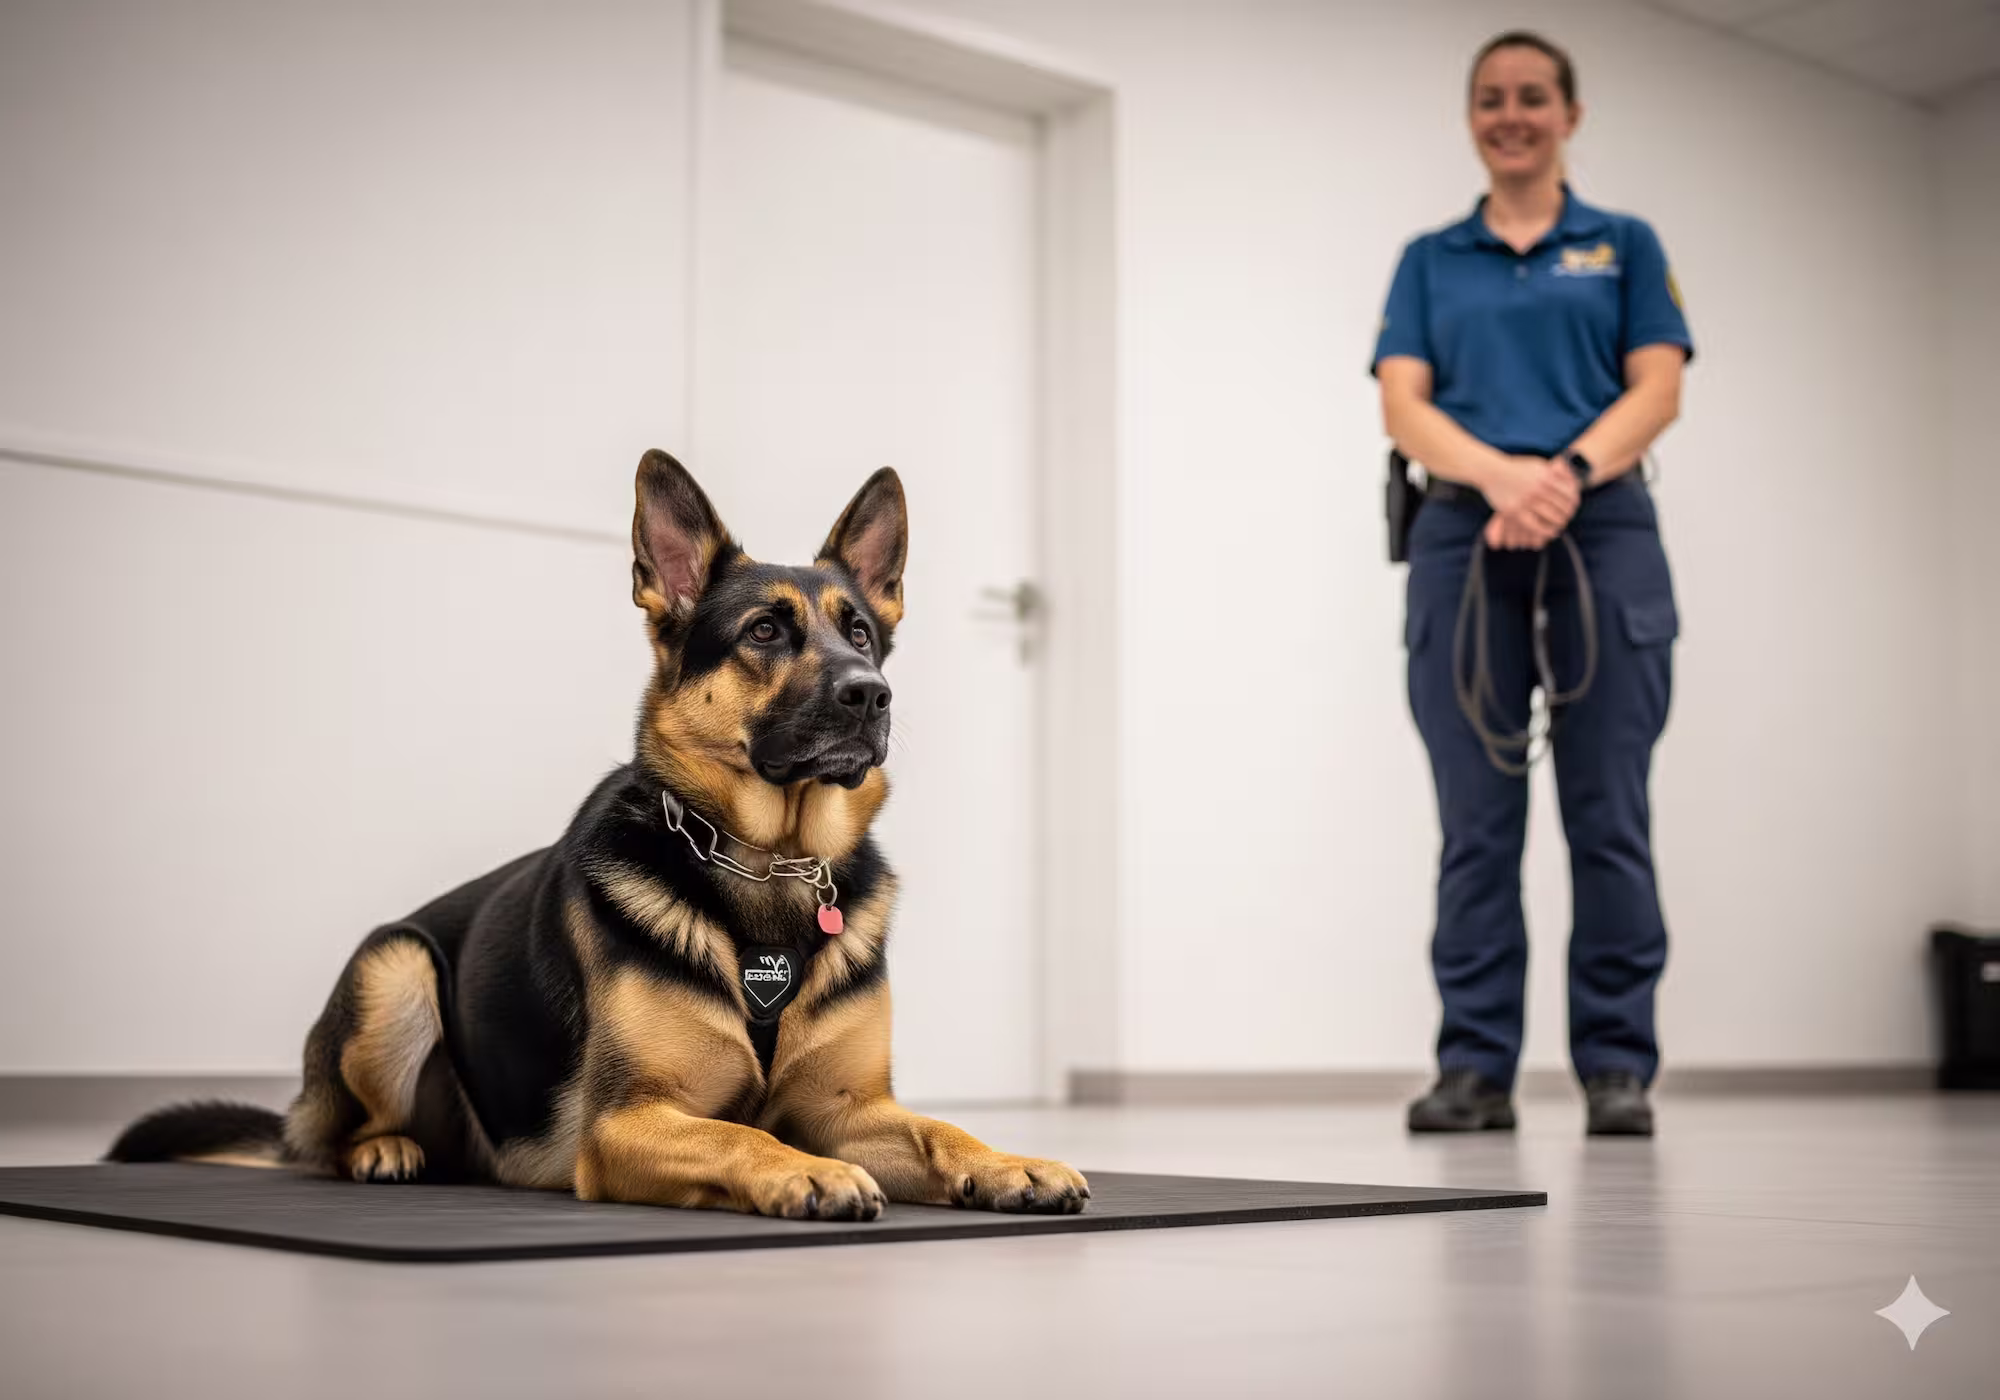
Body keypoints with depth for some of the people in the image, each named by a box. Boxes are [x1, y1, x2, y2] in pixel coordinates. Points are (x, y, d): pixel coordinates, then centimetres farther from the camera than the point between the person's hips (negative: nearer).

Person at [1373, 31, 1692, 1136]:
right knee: (1476, 821, 0)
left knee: (1608, 814, -2)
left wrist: (1568, 473, -19)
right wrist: (1500, 474, -18)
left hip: (1603, 535, -1)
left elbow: (1656, 390, 1)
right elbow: (1403, 405, 2)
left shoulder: (1624, 245, 13)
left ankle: (1617, 1065, 5)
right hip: (1463, 542, 1)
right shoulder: (1430, 260, 15)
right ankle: (1474, 1067, 6)